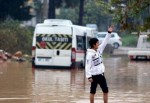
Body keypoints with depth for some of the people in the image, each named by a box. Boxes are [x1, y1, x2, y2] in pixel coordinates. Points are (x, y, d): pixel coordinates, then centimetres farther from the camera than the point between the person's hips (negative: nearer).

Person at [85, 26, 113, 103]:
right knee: (93, 91, 3)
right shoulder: (90, 54, -17)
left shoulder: (99, 50, 5)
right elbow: (87, 66, -20)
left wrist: (109, 33, 4)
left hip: (101, 74, 8)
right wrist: (89, 76, -24)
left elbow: (105, 42, 11)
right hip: (94, 76, -8)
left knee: (105, 90, 8)